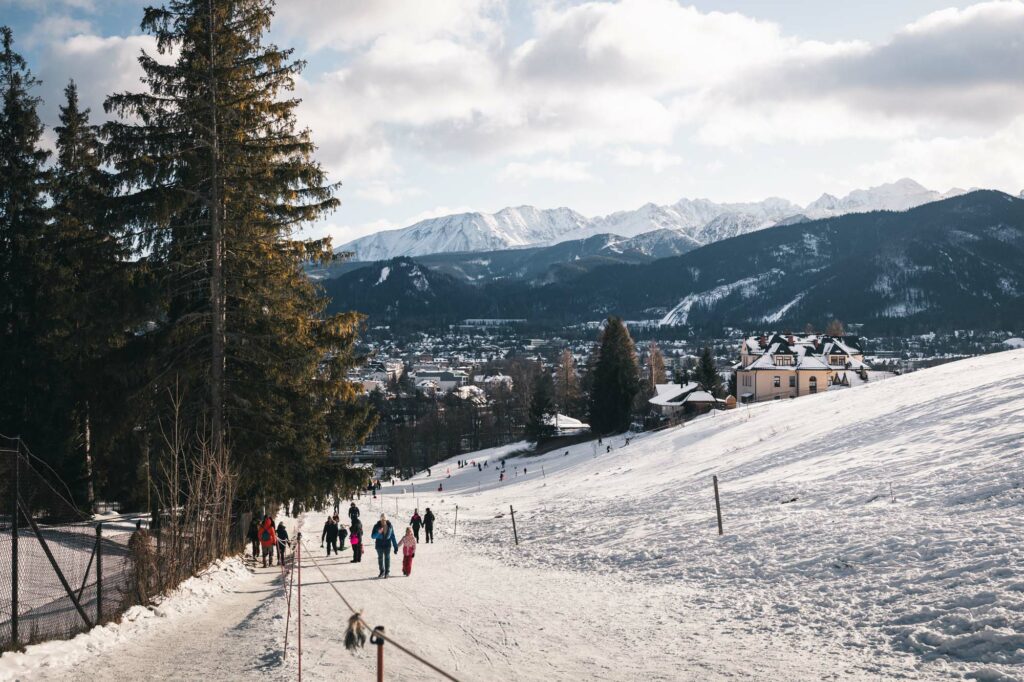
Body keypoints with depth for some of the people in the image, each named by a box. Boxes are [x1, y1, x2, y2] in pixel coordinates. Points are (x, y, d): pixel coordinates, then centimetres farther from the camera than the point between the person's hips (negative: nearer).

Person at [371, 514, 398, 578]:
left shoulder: (390, 526, -6)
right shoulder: (377, 526, -9)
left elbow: (393, 537, 1)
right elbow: (373, 536, -10)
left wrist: (395, 547, -1)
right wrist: (378, 533, -30)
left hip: (387, 545, 0)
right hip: (379, 545, 0)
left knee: (387, 558, 5)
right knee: (380, 558, 11)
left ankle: (387, 572, 16)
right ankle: (382, 572, 25)